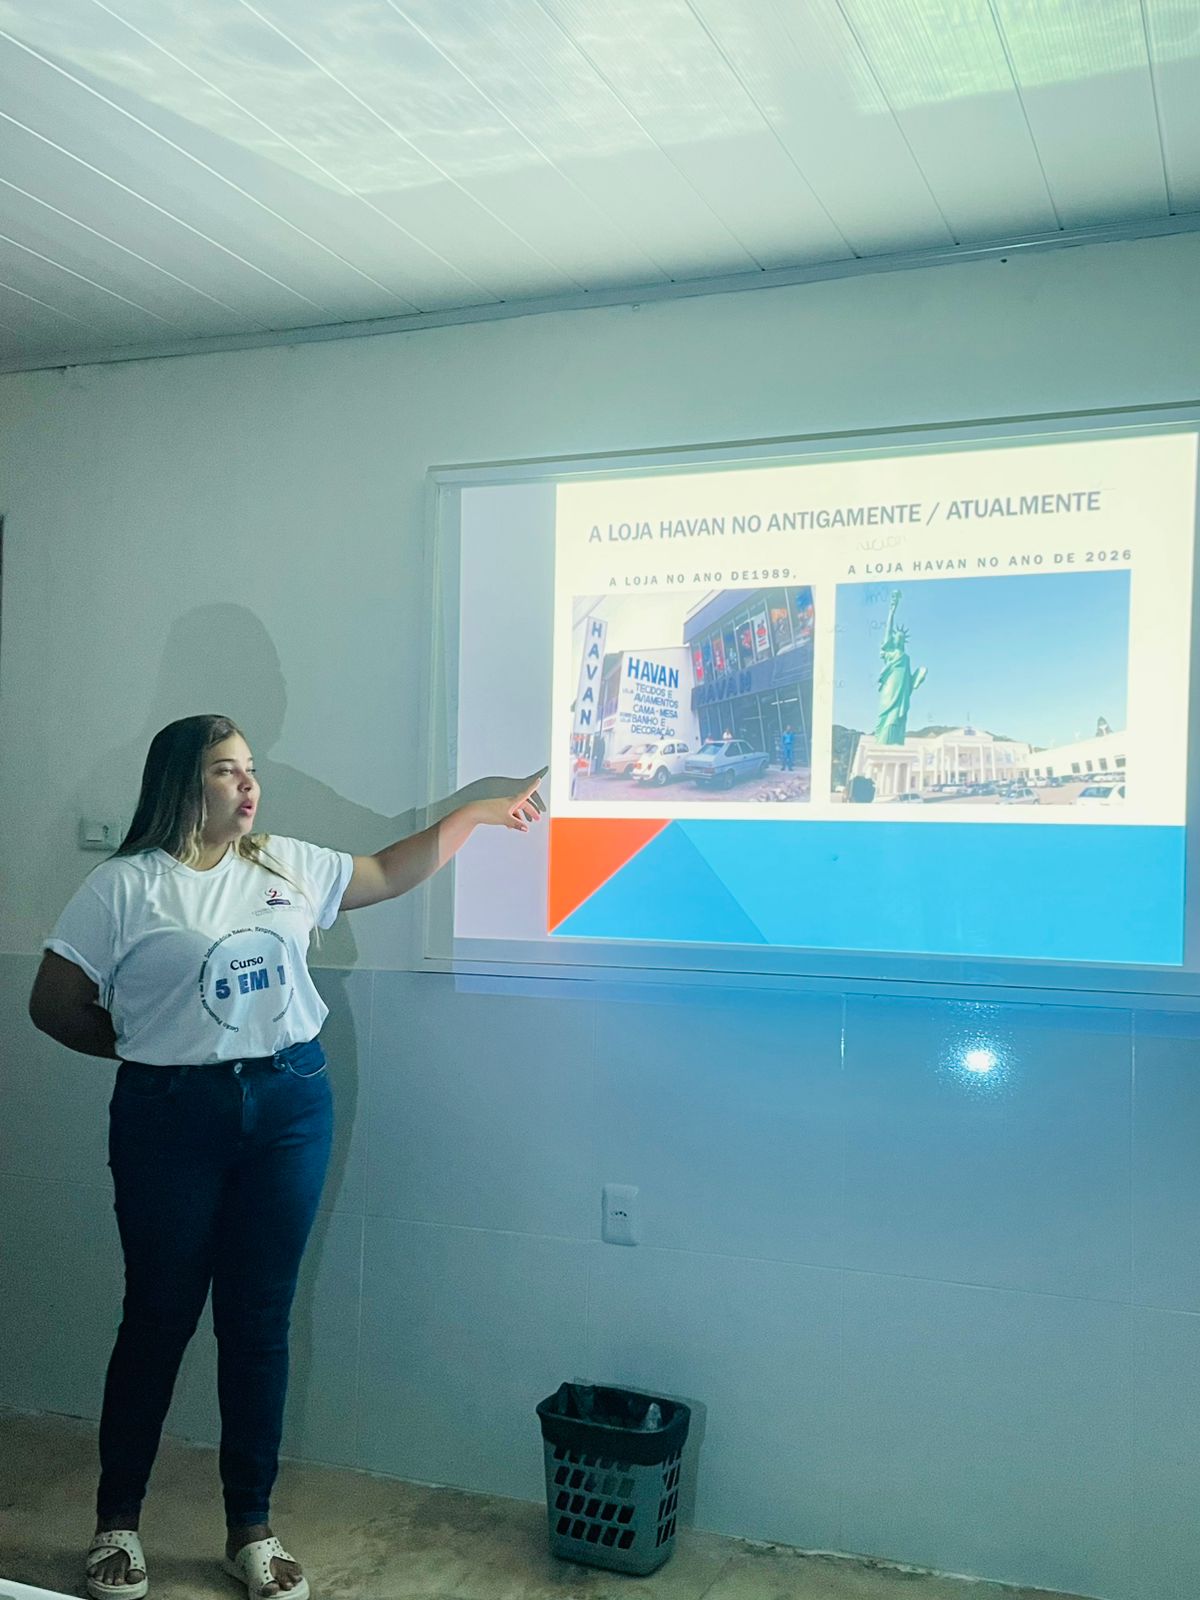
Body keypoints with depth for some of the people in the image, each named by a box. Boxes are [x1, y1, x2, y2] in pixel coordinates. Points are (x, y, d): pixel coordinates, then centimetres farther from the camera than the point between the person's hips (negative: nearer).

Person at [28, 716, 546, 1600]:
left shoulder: (288, 866, 6)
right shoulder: (125, 887, -8)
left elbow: (390, 872, 18)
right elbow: (54, 1005, -3)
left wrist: (477, 810, 15)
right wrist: (147, 1047, 6)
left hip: (290, 1106, 4)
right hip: (172, 1120, -3)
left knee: (260, 1323, 10)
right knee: (158, 1319, 8)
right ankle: (118, 1523, 29)